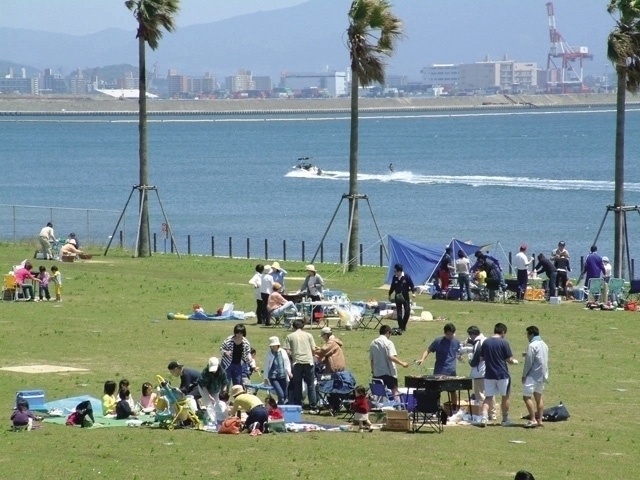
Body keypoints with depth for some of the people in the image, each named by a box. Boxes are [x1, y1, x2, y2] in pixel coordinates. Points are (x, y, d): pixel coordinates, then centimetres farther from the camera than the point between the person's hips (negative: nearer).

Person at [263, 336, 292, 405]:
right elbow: (266, 366, 6)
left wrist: (289, 372, -7)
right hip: (273, 378, -3)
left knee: (285, 396, 5)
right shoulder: (268, 354, 0)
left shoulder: (283, 352, 5)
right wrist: (266, 378, 8)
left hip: (283, 376, 3)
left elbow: (287, 363, 10)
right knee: (281, 394, -19)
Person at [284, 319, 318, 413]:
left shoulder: (290, 336, 5)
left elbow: (288, 351, -1)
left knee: (297, 386, 7)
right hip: (308, 361, 0)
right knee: (311, 385, 5)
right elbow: (313, 349, 5)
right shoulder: (308, 335, 8)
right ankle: (313, 407, 3)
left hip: (296, 362, 0)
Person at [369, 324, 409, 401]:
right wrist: (402, 363, -16)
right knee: (395, 392, 4)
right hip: (389, 373, -5)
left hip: (377, 373, 5)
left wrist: (373, 372, 21)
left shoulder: (373, 344, 6)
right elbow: (391, 357, -23)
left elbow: (371, 360, 12)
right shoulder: (388, 343, -11)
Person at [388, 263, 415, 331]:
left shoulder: (406, 276, -9)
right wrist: (390, 295, 16)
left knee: (407, 312, -4)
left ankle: (403, 326, 13)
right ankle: (400, 326, 6)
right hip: (398, 297, 2)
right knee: (399, 313, -1)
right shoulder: (395, 277, 0)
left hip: (405, 297, -2)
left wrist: (413, 292, -16)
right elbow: (392, 287, 12)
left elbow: (411, 285, -4)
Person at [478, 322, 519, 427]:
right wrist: (514, 362, 12)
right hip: (502, 374, -3)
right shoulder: (504, 343, -11)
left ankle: (484, 417, -14)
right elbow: (509, 359, -9)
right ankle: (505, 419, 20)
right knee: (505, 397, 12)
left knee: (488, 397, 6)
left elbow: (481, 358, 8)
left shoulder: (485, 343, 2)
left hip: (489, 374, 3)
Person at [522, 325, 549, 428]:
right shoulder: (544, 345, 13)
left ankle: (533, 420, -15)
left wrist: (524, 375, -7)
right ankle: (539, 420, 12)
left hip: (533, 376, -9)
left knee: (526, 397, -7)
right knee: (538, 397, 14)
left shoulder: (532, 345, -15)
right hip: (542, 375, 9)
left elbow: (528, 362, -16)